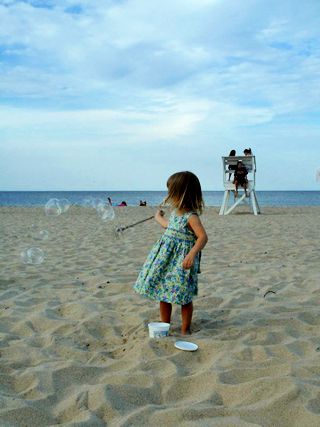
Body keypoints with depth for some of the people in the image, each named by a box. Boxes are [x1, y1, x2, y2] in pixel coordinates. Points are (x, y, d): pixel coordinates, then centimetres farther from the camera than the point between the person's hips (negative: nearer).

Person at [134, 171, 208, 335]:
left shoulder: (191, 217, -18)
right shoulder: (176, 212, 7)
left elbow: (203, 237, -26)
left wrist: (192, 254, -37)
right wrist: (159, 218, 42)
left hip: (182, 260, -8)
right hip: (166, 257, 8)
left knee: (184, 298, 3)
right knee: (163, 294, 13)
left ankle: (185, 329, 18)